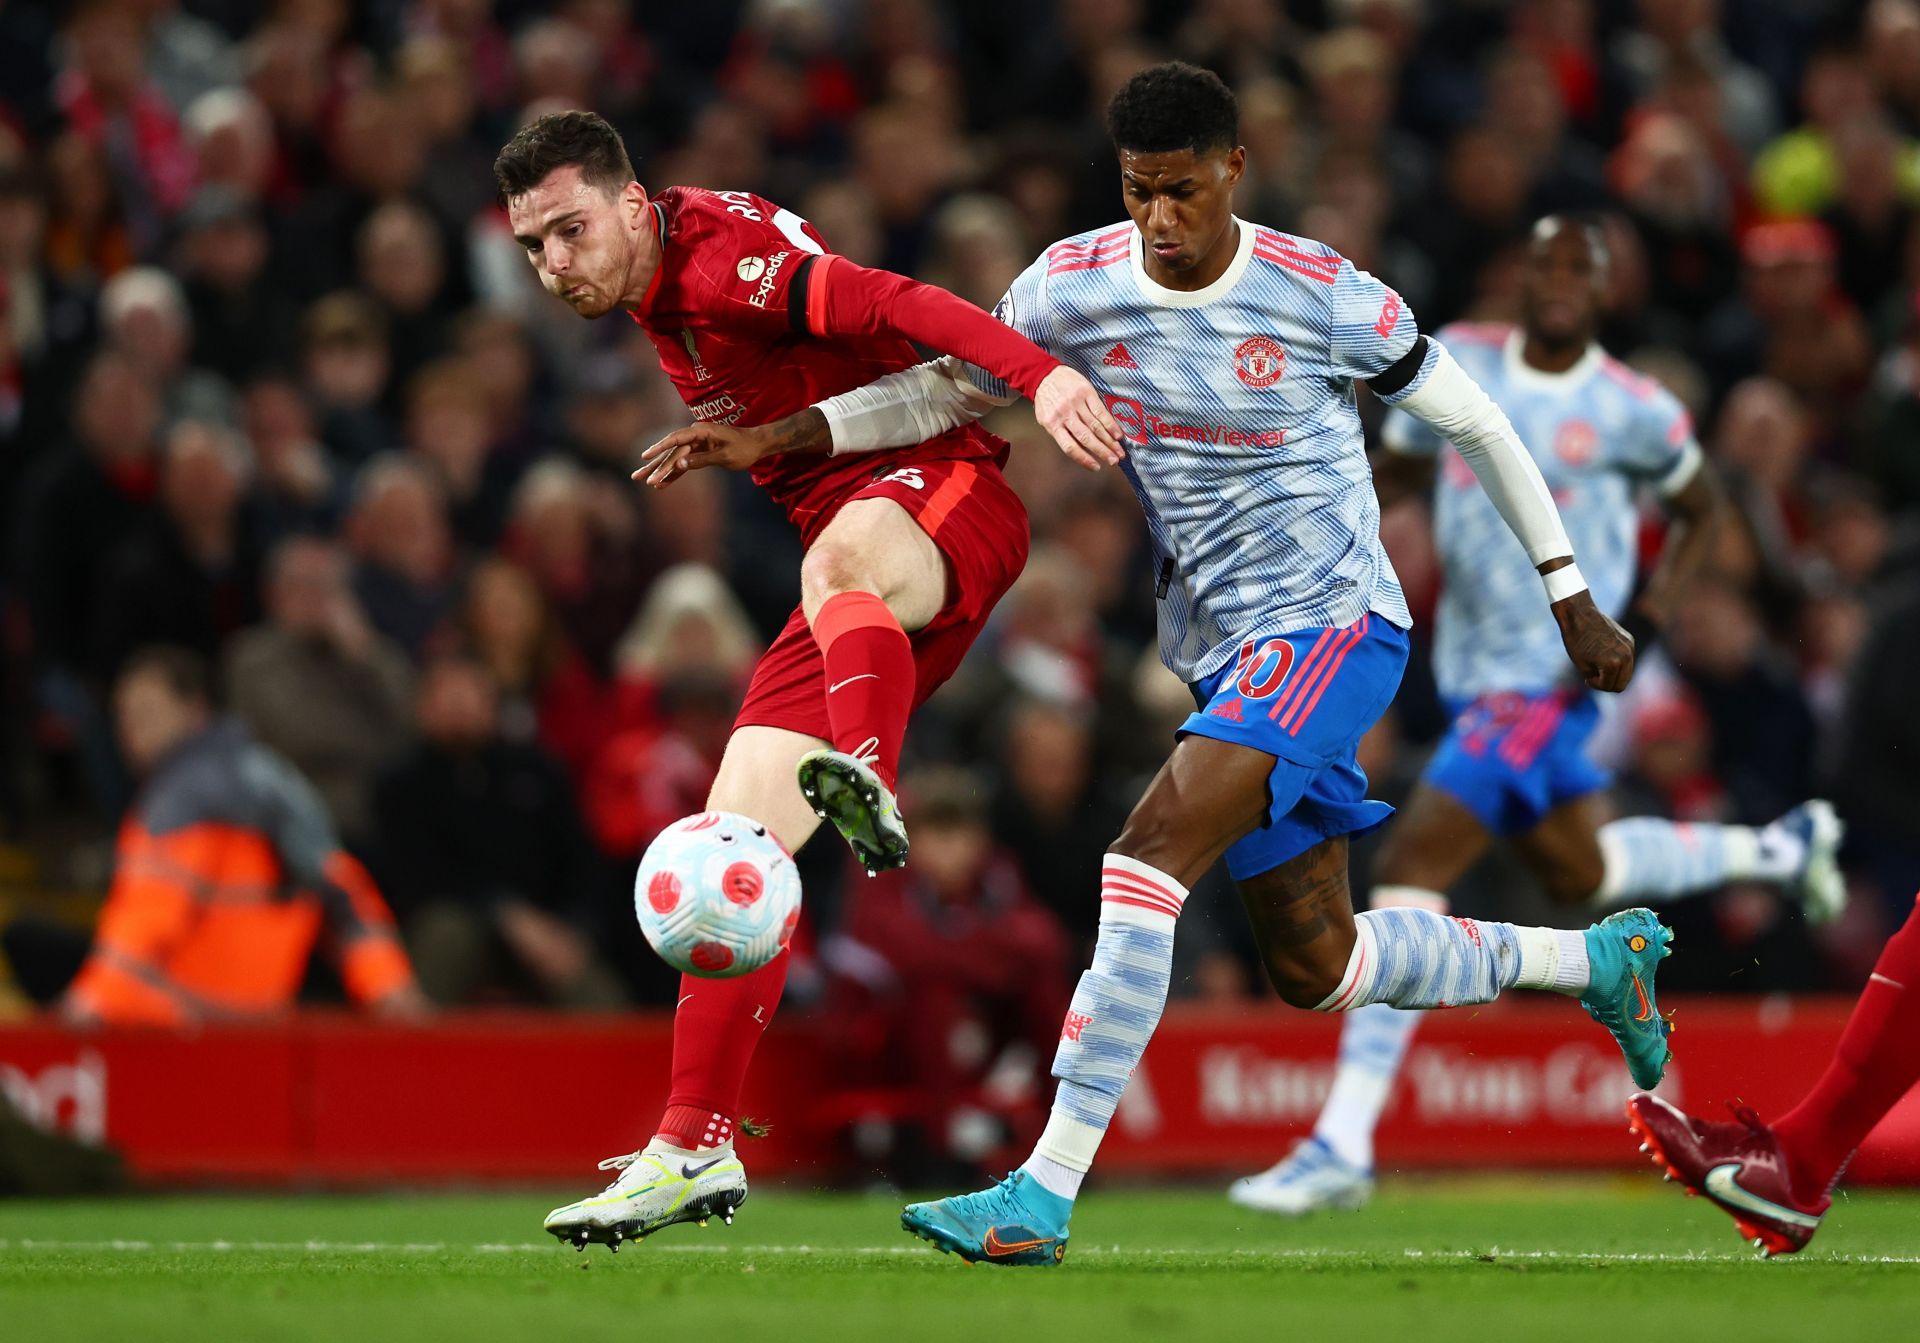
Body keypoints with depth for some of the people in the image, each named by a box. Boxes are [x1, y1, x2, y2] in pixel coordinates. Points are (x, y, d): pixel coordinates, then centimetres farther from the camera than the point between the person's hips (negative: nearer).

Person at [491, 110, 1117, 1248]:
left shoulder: (724, 250, -14)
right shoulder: (656, 309, 14)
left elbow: (888, 305, -29)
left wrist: (1039, 374, -42)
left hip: (947, 492, -9)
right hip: (856, 595, 9)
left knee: (838, 557, -44)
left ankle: (868, 787, -70)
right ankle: (696, 1149, 1)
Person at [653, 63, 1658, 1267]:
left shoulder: (1323, 298, -13)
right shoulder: (1074, 287, -2)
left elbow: (1475, 421, -1)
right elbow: (948, 388, 11)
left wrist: (1572, 602, 5)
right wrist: (776, 437, -2)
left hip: (1333, 624, -6)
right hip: (1224, 656, 6)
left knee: (1150, 856, -25)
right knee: (1315, 968, 11)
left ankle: (1046, 1193, -28)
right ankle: (1596, 958, 36)